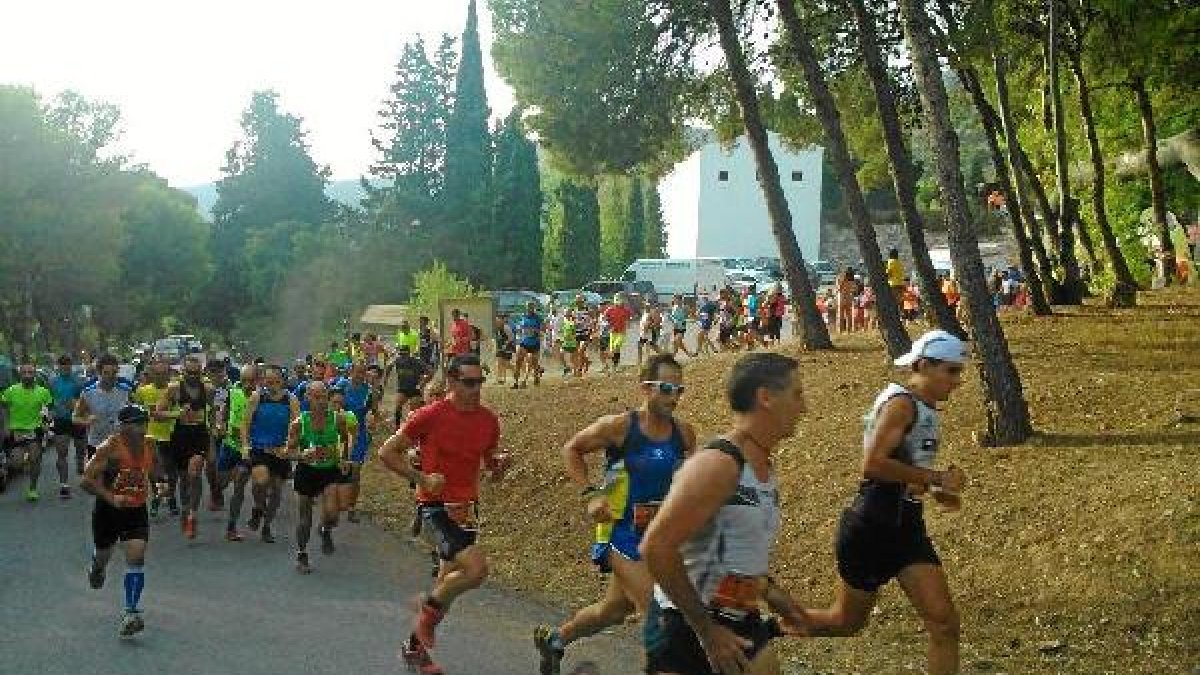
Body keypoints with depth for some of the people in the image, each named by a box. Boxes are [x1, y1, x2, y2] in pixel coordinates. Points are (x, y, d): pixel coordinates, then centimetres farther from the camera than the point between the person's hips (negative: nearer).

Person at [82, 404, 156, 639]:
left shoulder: (149, 445, -2)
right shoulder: (110, 447, -19)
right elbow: (86, 481, -22)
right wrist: (111, 498, -29)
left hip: (136, 511, 3)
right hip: (109, 510, -2)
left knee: (136, 556, -15)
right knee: (103, 555, 18)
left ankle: (130, 614, -15)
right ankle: (97, 567, 59)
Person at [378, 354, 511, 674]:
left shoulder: (489, 420, 4)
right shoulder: (430, 416, -12)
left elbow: (493, 471, 15)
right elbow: (387, 452, -6)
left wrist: (501, 464, -8)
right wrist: (422, 478, -15)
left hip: (467, 507, 7)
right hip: (435, 506, -6)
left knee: (449, 581, 14)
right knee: (477, 568, -24)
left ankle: (415, 646, 33)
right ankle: (430, 606, 4)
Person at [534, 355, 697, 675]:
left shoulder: (684, 433, -1)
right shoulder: (618, 426, -14)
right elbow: (571, 450, -1)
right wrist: (591, 494, -11)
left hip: (660, 534, 6)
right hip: (622, 532, -6)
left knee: (614, 610, 20)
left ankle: (553, 638, 44)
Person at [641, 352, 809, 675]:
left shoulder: (766, 466, 8)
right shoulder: (717, 464, -22)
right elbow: (657, 548, -27)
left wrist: (769, 591, 14)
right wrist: (707, 632, -24)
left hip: (742, 624, 9)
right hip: (686, 628, -9)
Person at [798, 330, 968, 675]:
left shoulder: (926, 410, 11)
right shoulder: (901, 404, -17)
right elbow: (873, 464, -29)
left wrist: (936, 492, 7)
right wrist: (937, 478, -22)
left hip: (907, 526, 8)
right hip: (871, 528, -8)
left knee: (944, 623, -3)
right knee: (848, 621, 8)